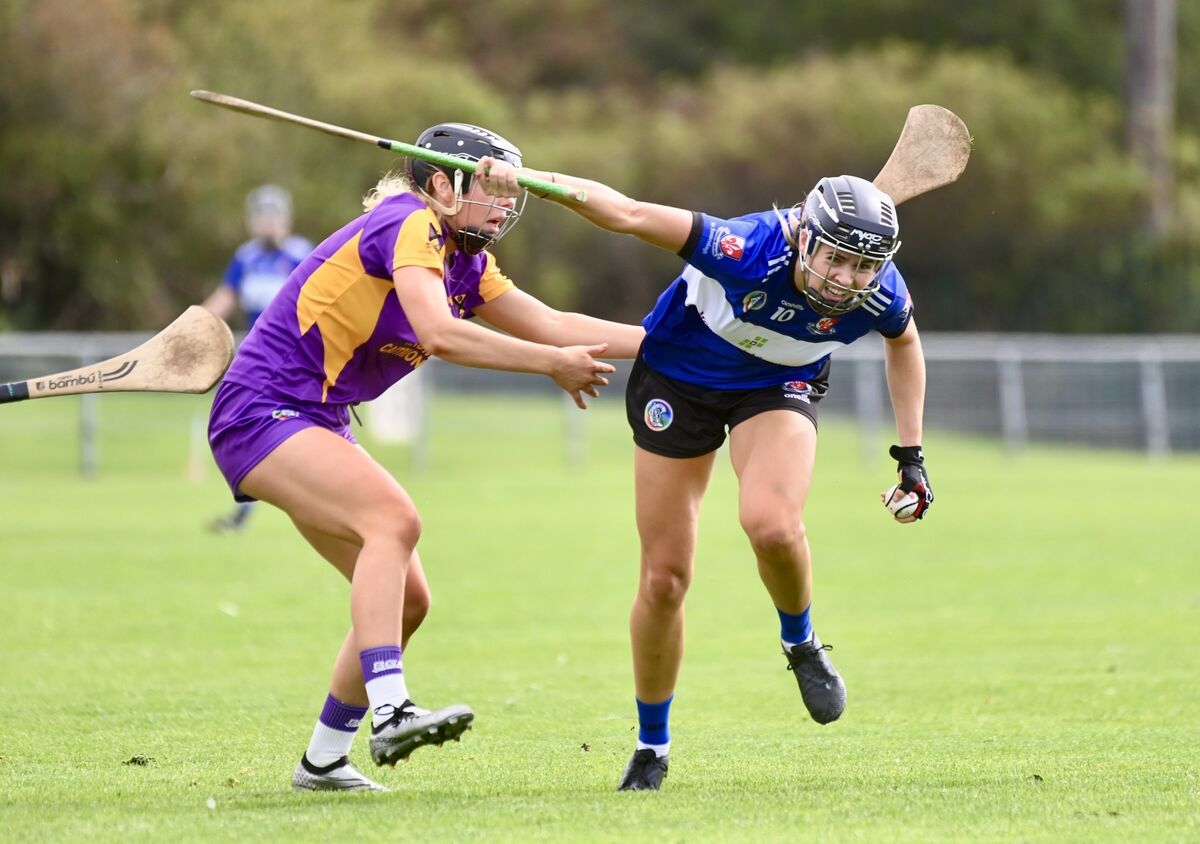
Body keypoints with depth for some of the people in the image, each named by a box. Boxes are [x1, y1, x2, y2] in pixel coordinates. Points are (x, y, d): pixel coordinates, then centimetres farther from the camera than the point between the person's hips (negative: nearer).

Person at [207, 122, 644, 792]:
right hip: (262, 411, -10)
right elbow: (438, 333, -29)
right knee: (393, 518, -31)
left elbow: (553, 325, 15)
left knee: (406, 601, 6)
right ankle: (390, 713, -40)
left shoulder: (466, 263, 14)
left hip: (319, 426, 10)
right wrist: (549, 363, -23)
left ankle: (323, 761, 16)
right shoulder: (410, 225, -15)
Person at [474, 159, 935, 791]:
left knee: (772, 526, -31)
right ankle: (652, 746, 20)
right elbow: (629, 215, -35)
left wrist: (911, 454, 2)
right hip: (676, 378, -1)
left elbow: (903, 341, 1)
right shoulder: (751, 250, -37)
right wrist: (526, 178, -44)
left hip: (776, 389, 1)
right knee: (664, 579, 0)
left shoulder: (880, 296, -24)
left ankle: (800, 643, 2)